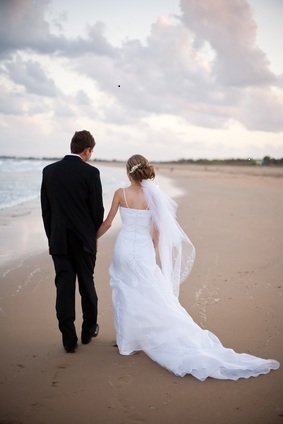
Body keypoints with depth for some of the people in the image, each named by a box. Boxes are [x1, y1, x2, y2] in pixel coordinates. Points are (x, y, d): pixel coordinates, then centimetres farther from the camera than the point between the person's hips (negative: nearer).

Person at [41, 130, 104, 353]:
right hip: (84, 240, -2)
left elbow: (45, 209, 4)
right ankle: (89, 330, 28)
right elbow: (98, 209, -6)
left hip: (58, 240, 2)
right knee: (87, 284, 14)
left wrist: (52, 237, 13)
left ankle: (69, 339, 6)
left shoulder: (49, 171, 1)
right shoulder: (91, 172, -11)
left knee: (64, 288, 4)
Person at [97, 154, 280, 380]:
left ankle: (127, 341, 21)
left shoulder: (121, 194, -6)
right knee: (157, 301, 4)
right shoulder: (153, 196, -2)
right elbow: (157, 232, 1)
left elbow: (107, 223, 3)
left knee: (125, 297, 13)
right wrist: (154, 255, 14)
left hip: (124, 249, -1)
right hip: (144, 252, 1)